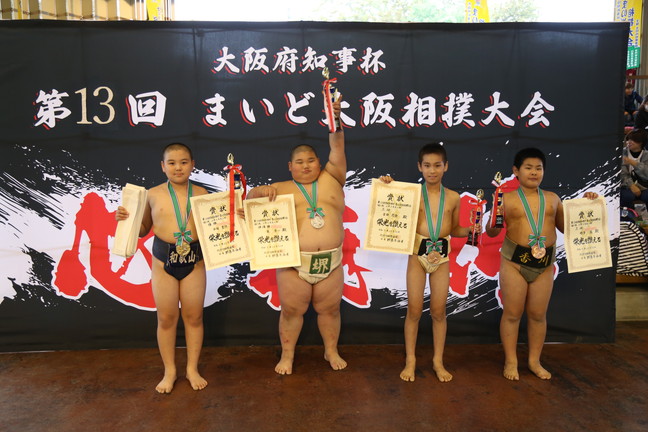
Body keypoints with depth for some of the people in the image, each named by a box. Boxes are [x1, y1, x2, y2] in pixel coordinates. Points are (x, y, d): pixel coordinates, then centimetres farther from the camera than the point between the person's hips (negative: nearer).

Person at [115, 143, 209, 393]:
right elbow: (143, 229, 9)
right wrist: (126, 218, -8)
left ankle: (192, 369, 27)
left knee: (193, 316, 10)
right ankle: (169, 371, 27)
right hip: (163, 260, 0)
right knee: (166, 318, 9)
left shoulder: (201, 194, 1)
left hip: (194, 260, 0)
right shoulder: (153, 195, 0)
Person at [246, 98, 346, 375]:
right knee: (291, 310, 9)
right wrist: (263, 191, -17)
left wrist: (336, 120, -18)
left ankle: (331, 351, 34)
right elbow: (250, 198, 6)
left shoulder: (331, 180, 7)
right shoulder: (283, 189, 5)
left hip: (331, 262, 1)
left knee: (330, 309, 13)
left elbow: (337, 148, -3)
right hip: (294, 263, -1)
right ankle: (287, 355, 28)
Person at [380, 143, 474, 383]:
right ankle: (410, 360, 19)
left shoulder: (453, 197, 4)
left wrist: (470, 229, -6)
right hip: (417, 254, -2)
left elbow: (454, 229, 14)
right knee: (414, 310, 5)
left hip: (442, 255, 2)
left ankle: (438, 361, 24)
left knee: (438, 310, 9)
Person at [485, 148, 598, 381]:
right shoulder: (507, 199, -3)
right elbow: (492, 232, 0)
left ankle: (535, 361, 27)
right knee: (512, 313, 5)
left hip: (545, 263, 3)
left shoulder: (552, 198, 8)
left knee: (538, 314, 12)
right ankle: (511, 361, 19)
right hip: (514, 261, -3)